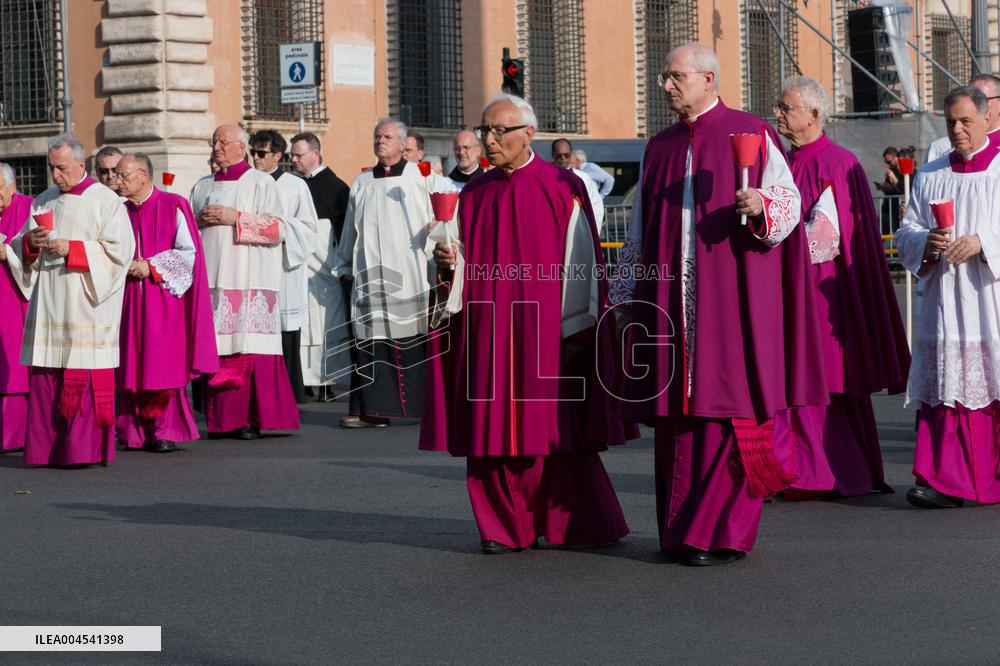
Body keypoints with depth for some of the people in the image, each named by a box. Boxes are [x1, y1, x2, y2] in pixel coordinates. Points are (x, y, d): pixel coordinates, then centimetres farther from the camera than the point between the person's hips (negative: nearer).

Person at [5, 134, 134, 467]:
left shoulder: (106, 202, -1)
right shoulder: (44, 202, 17)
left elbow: (119, 251, -10)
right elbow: (19, 249, 19)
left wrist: (70, 249, -15)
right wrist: (30, 242, -4)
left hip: (85, 307, -5)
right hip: (47, 306, 5)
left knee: (85, 379, -9)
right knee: (44, 379, 1)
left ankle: (85, 449, -6)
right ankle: (46, 449, 4)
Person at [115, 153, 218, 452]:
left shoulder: (173, 206, -4)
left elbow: (188, 251, -7)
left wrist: (150, 267, -11)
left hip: (163, 298, -5)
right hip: (131, 299, 5)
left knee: (163, 366, -7)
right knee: (135, 366, 2)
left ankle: (167, 431, -1)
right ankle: (137, 431, 8)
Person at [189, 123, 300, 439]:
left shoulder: (261, 183, 4)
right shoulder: (202, 186, 20)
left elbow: (278, 227, -6)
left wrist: (235, 218, -12)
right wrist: (200, 221, -1)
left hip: (249, 281, -5)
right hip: (211, 279, 5)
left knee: (250, 347, -10)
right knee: (216, 348, -1)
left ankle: (253, 418, -9)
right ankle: (222, 420, 1)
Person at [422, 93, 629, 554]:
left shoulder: (562, 189, -2)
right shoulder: (473, 196, 12)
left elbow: (581, 265, -5)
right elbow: (463, 267, 15)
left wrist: (575, 331, -9)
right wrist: (448, 262, -8)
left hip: (544, 332, -4)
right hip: (486, 334, 4)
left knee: (554, 427, -3)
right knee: (492, 427, 2)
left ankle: (572, 526, 9)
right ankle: (507, 527, 12)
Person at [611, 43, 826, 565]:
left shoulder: (751, 135, 2)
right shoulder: (658, 150, 17)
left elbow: (789, 200, -3)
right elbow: (640, 230, 20)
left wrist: (761, 204, -24)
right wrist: (628, 294, 16)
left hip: (732, 298, -5)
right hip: (670, 299, 5)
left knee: (728, 406, -8)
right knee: (676, 410, 3)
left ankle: (724, 533, -5)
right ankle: (682, 530, 10)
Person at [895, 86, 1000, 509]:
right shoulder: (930, 176, 15)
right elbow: (906, 232, 12)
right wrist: (928, 242, -8)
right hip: (946, 303, 3)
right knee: (946, 389, -6)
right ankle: (947, 481, -9)